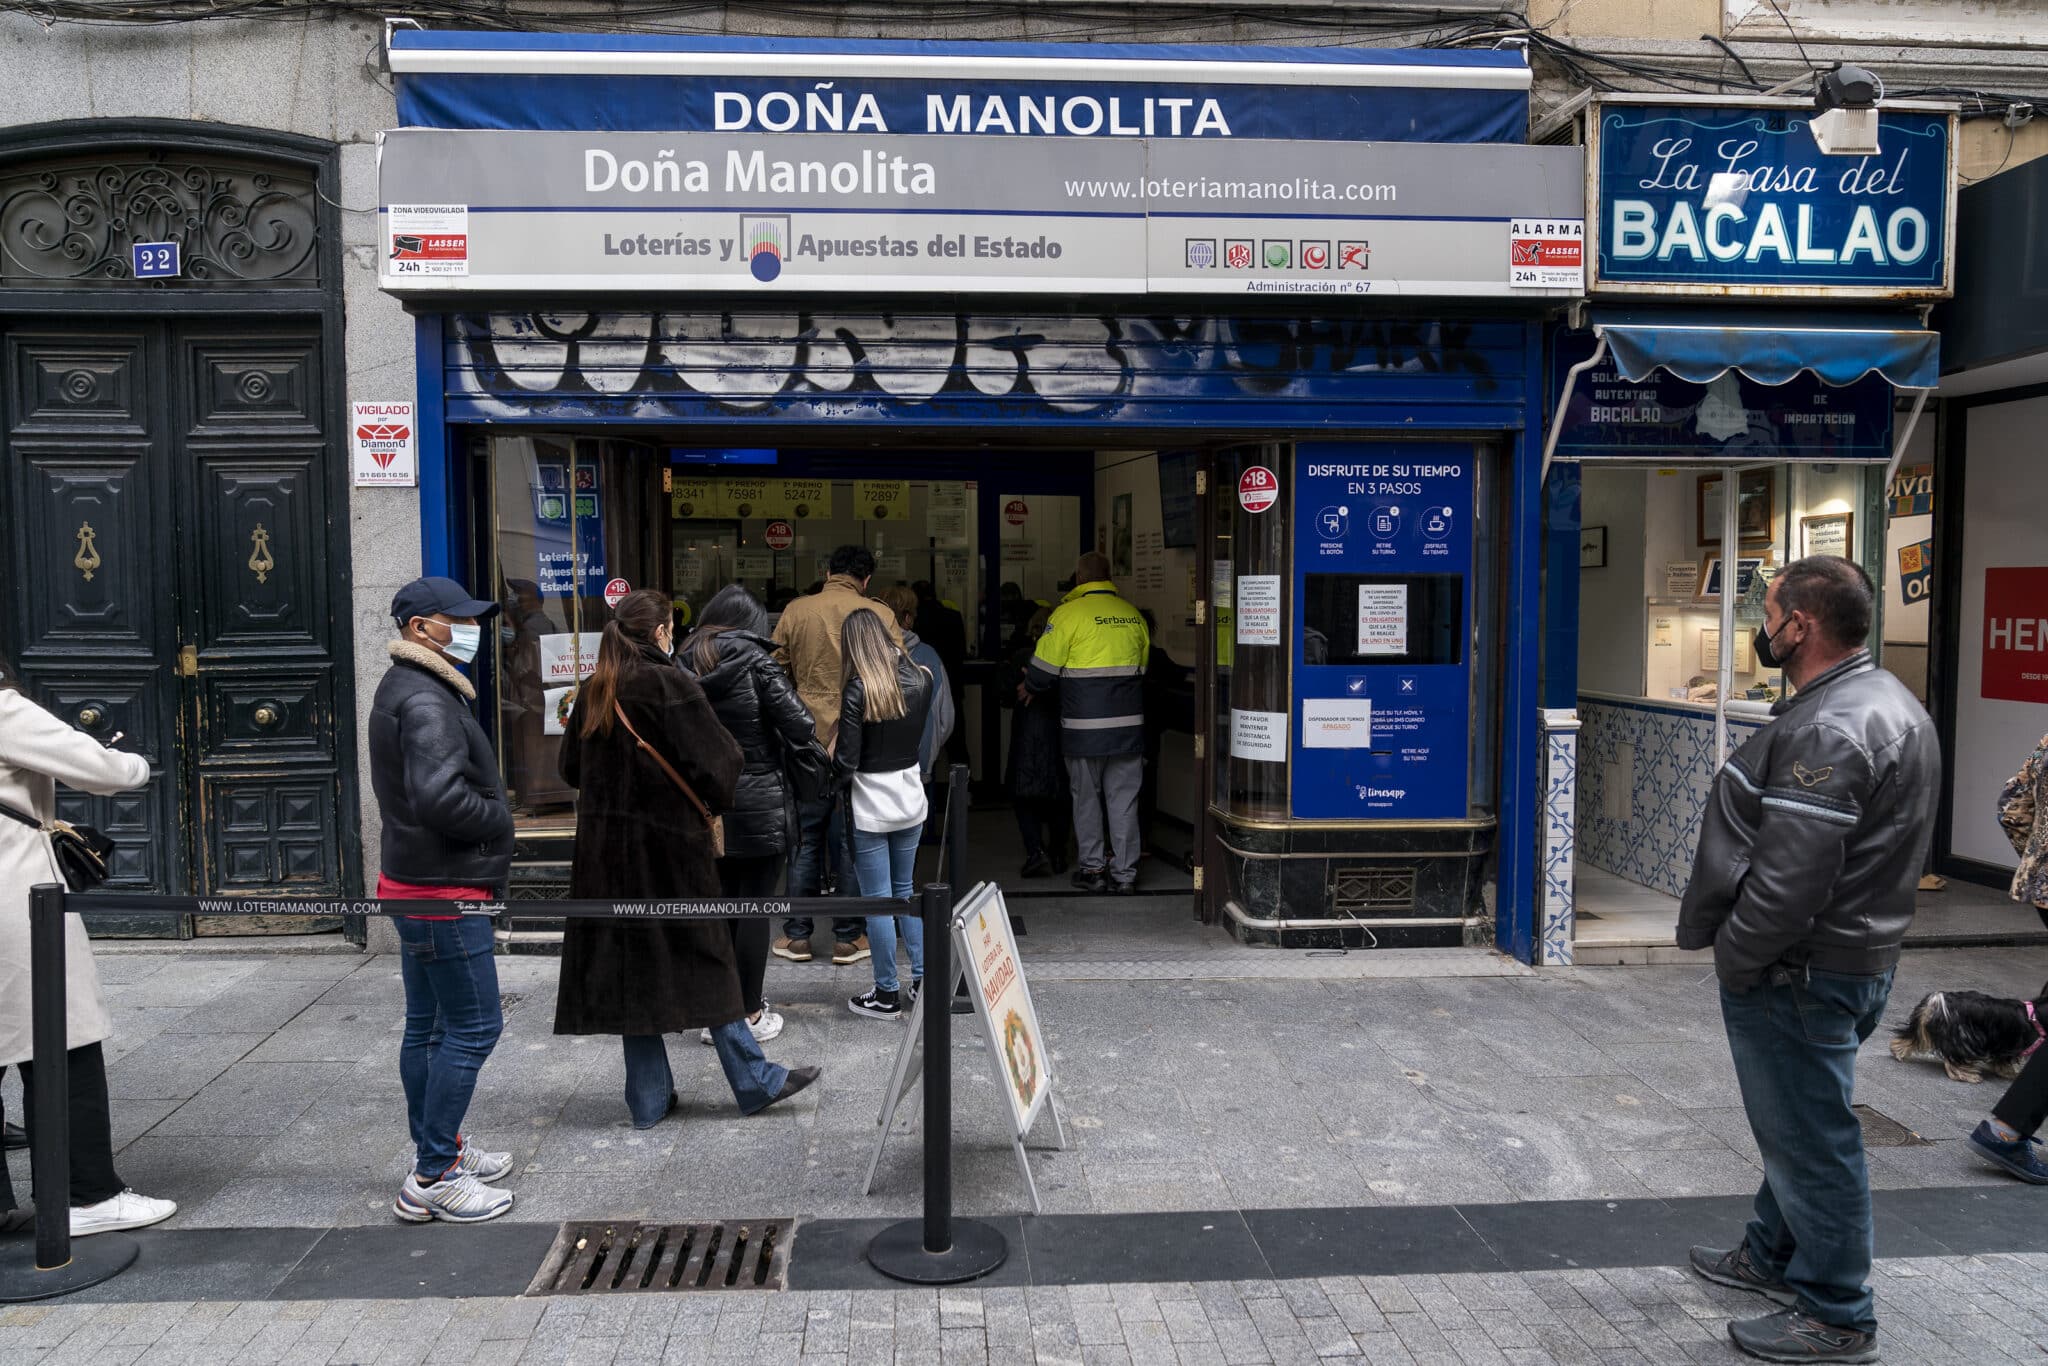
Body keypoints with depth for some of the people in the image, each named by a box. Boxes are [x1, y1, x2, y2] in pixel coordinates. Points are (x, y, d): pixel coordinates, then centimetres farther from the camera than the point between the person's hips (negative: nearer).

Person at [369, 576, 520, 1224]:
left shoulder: (407, 688, 16)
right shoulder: (426, 701, -19)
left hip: (415, 884, 11)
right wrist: (499, 818, -14)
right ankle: (433, 1178, 0)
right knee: (472, 1027, -5)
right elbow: (440, 797, -31)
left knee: (427, 1025, 18)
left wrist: (490, 813, 7)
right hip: (444, 888, -11)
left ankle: (436, 1148, 30)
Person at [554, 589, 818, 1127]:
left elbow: (572, 769, 13)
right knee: (704, 958, 5)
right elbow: (718, 759, -15)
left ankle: (649, 1099, 16)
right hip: (670, 841, -5)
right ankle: (754, 1082, 14)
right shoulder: (671, 685, -13)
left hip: (604, 848, 5)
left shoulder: (592, 692, 5)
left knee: (630, 963, 10)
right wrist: (713, 803, 3)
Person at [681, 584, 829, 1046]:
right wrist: (821, 761, 3)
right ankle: (749, 1015, 10)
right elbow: (797, 724, -14)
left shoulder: (685, 666, 4)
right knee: (755, 907, 4)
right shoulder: (756, 662, -9)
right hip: (758, 802, -4)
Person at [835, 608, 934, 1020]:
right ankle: (923, 977, 23)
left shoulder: (857, 690, -18)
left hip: (869, 807, -5)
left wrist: (833, 775, 3)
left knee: (878, 900, 4)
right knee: (905, 891, 19)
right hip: (910, 799, 6)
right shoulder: (920, 681, -2)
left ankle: (887, 994, 12)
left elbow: (846, 762, -17)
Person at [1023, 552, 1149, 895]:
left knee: (1087, 798, 10)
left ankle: (1093, 869, 14)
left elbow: (1044, 670, -6)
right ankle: (1124, 873, 11)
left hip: (1085, 727, -4)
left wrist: (1029, 688, 14)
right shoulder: (1133, 615, 8)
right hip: (1129, 725, 4)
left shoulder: (1068, 614, -8)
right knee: (1123, 799, 8)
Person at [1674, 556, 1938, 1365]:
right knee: (1797, 1124, 23)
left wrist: (1734, 957, -14)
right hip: (1852, 956, 11)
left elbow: (1790, 879, -29)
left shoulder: (1829, 731, -25)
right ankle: (1774, 1256, 40)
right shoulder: (1883, 701, 10)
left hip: (1802, 974, -11)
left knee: (1810, 1138, 2)